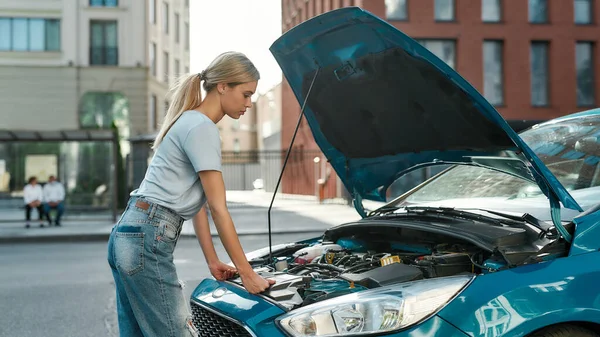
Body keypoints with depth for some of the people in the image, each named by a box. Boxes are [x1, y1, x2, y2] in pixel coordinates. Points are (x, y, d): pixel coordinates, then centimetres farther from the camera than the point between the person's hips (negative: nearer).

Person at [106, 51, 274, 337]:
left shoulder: (191, 122, 18)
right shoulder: (202, 128, -12)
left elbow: (197, 203, 17)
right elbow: (219, 209, -13)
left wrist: (213, 262, 16)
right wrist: (247, 273, -9)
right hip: (147, 242, -10)